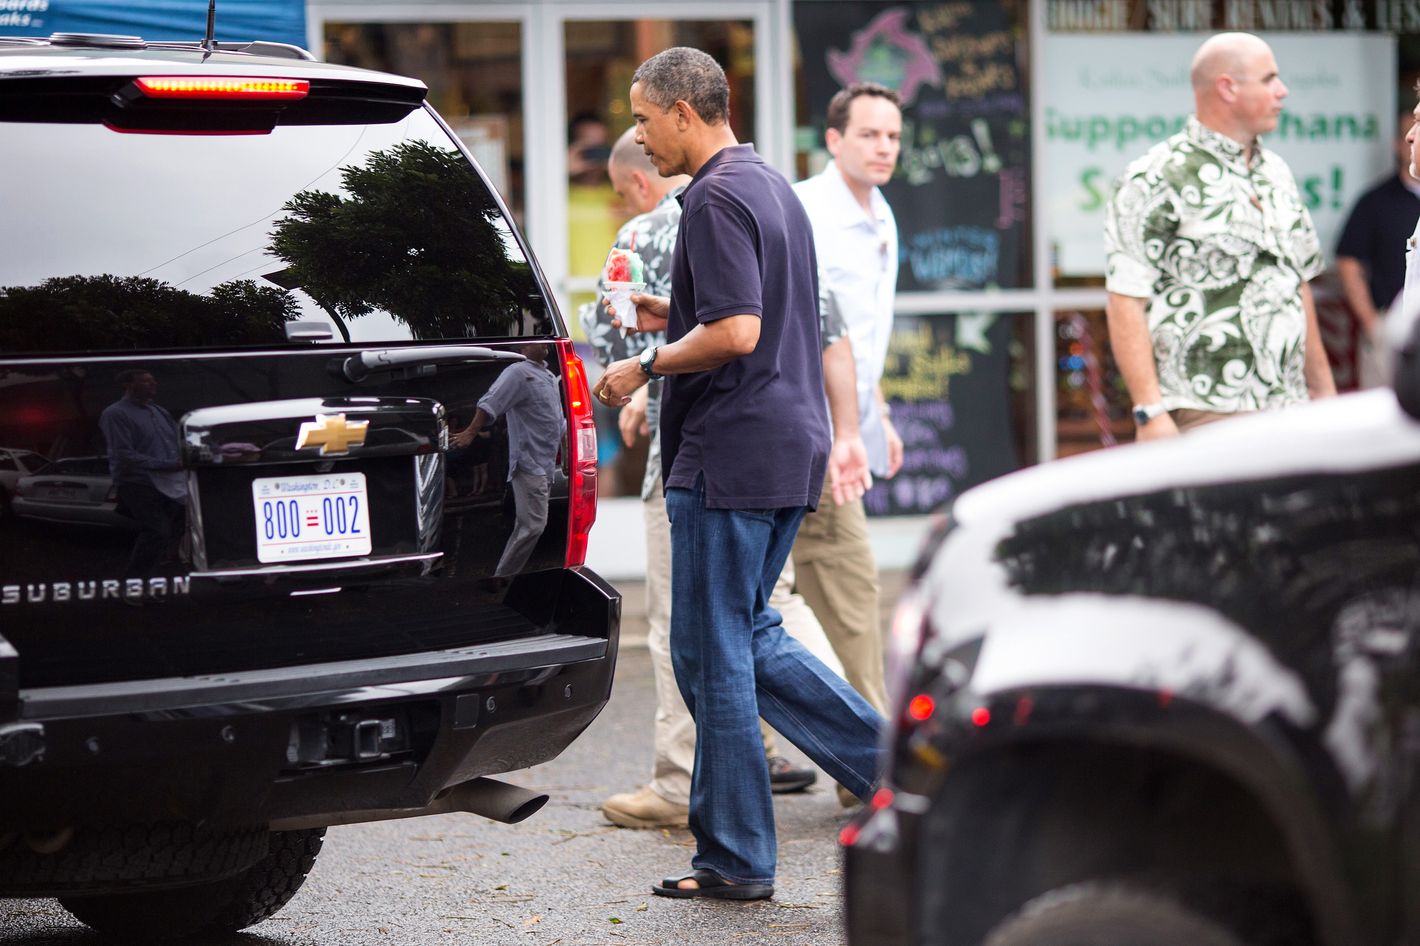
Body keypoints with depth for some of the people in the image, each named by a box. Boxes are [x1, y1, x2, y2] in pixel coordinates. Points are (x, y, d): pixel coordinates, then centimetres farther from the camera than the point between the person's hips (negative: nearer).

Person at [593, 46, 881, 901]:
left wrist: (645, 366, -10)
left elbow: (736, 334, -24)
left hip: (731, 453, -10)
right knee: (752, 639, 16)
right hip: (791, 447, 10)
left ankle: (734, 857, 4)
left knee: (714, 652, -2)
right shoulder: (773, 187, 16)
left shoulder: (718, 197, -15)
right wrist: (671, 315, 18)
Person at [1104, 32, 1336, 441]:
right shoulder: (1156, 181, -7)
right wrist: (1150, 413, -18)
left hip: (1288, 411, 7)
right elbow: (1125, 303, -12)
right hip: (1199, 418, -7)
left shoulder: (1276, 173, 17)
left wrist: (1323, 389, 20)